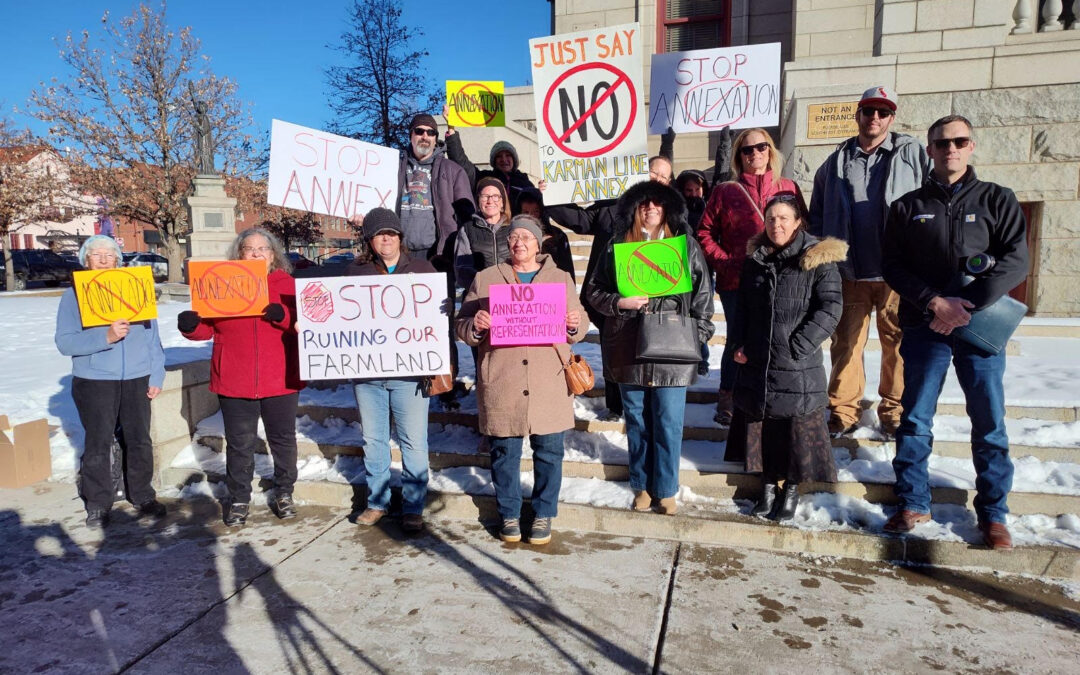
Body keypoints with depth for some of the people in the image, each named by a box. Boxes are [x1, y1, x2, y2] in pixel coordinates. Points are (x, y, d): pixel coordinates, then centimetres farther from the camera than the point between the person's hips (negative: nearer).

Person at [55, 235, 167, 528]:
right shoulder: (74, 295, 1)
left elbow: (152, 335, 7)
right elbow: (64, 342, -9)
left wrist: (156, 375, 1)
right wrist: (105, 337, -24)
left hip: (137, 379, 2)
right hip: (93, 382, -2)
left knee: (140, 441, 9)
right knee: (98, 444, 5)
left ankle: (142, 495, 24)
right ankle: (98, 504, 20)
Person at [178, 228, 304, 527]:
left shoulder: (287, 284, 4)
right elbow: (207, 326, 7)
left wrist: (282, 315, -24)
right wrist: (190, 326, -14)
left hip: (280, 381, 0)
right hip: (235, 382, 1)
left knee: (283, 440, 10)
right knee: (240, 445, 8)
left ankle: (284, 494, 27)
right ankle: (239, 500, 24)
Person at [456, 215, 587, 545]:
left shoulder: (561, 279, 13)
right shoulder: (485, 279, 9)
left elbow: (579, 329, 13)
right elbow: (462, 326, 8)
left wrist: (575, 324, -10)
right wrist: (475, 326, -15)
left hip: (548, 384, 1)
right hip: (500, 385, 0)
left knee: (549, 451, 6)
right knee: (504, 452, 7)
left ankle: (544, 514, 25)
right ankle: (509, 514, 26)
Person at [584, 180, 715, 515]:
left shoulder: (687, 245, 5)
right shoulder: (617, 245, 6)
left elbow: (703, 295, 6)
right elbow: (594, 290, 6)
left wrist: (698, 338, -2)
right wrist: (620, 303, -12)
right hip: (629, 350, 1)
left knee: (668, 425, 3)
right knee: (636, 422, 12)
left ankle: (666, 490, 21)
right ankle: (642, 486, 29)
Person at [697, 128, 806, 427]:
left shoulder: (788, 188, 9)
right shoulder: (725, 191, 5)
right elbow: (705, 234, 4)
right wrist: (725, 264, -8)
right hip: (736, 283, -1)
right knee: (737, 341, 4)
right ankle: (727, 400, 19)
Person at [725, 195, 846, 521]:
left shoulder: (818, 259, -5)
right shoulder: (755, 259, 10)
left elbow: (830, 308, -10)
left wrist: (799, 345, -15)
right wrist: (739, 343, 6)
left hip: (799, 367, -4)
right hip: (756, 363, 5)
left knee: (798, 428, 4)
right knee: (760, 425, 12)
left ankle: (792, 489, 22)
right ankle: (768, 485, 28)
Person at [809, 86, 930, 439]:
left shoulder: (912, 153, 6)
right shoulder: (837, 161, 12)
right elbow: (817, 215, 18)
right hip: (848, 273, 2)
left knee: (898, 344, 5)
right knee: (845, 343, 5)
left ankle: (894, 410, 19)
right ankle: (843, 410, 16)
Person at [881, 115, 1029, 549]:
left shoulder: (997, 200, 7)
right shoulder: (908, 206, 9)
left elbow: (1016, 261, -3)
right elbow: (892, 265, 1)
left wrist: (967, 305, -15)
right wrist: (935, 302, -12)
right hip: (923, 327, 1)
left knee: (989, 423, 4)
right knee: (915, 419, 5)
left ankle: (993, 512, 17)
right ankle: (913, 503, 17)